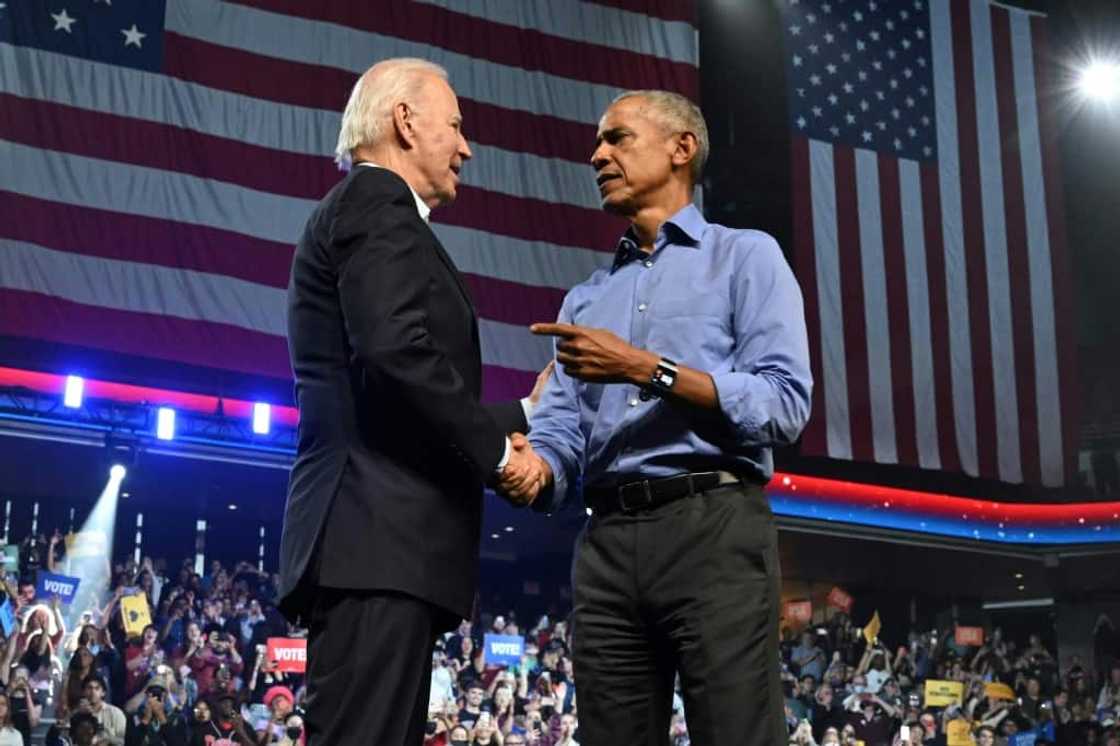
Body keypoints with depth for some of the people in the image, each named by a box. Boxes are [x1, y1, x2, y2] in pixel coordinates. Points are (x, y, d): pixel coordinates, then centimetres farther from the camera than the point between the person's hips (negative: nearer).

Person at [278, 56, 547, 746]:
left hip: (381, 542, 10)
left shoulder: (366, 213, 26)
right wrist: (496, 448, -8)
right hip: (378, 541, -10)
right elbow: (397, 354, -19)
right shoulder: (377, 205, -4)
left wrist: (525, 414, 31)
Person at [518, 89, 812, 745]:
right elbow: (561, 428, 12)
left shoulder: (745, 257, 8)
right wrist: (532, 469, -11)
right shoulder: (586, 298, 24)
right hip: (607, 541, 5)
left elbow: (785, 404, -7)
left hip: (713, 527, -5)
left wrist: (648, 370, -12)